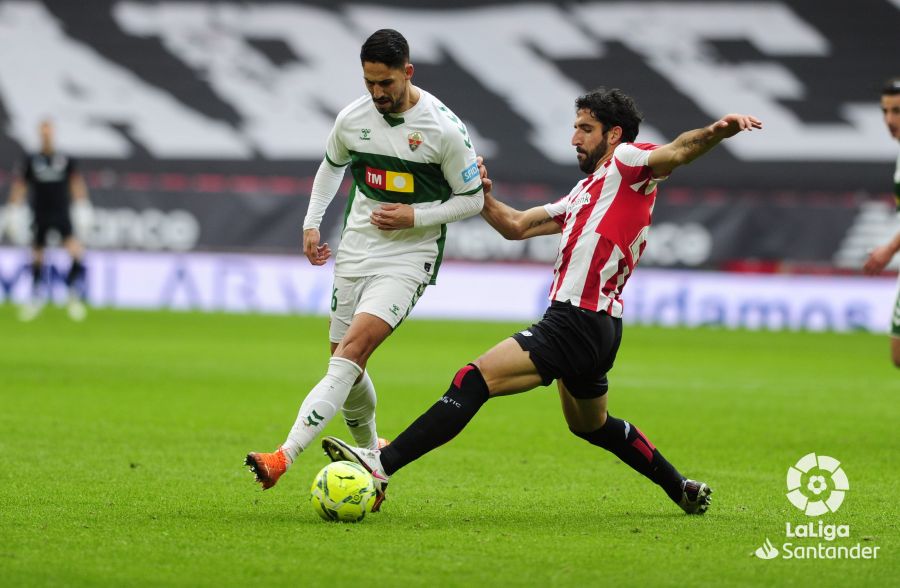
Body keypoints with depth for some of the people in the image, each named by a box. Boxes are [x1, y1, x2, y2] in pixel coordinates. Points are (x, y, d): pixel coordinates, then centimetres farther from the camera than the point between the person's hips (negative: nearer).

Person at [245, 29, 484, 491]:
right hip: (355, 251, 6)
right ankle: (370, 452, 35)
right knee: (344, 364, 8)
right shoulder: (353, 118, 0)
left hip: (409, 257, -6)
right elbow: (332, 164, 22)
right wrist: (311, 222, 13)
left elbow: (473, 199, -3)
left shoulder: (444, 128, -13)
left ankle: (285, 456, -32)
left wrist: (414, 216, -15)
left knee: (352, 350, -22)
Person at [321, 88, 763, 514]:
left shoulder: (627, 163, -2)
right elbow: (516, 226, 25)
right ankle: (683, 490, 41)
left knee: (474, 381, -18)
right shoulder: (586, 192, 23)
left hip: (578, 325, -11)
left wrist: (715, 132, -42)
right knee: (591, 426, 30)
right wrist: (483, 198, 8)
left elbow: (676, 152, -22)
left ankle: (381, 467, -25)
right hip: (583, 325, 11)